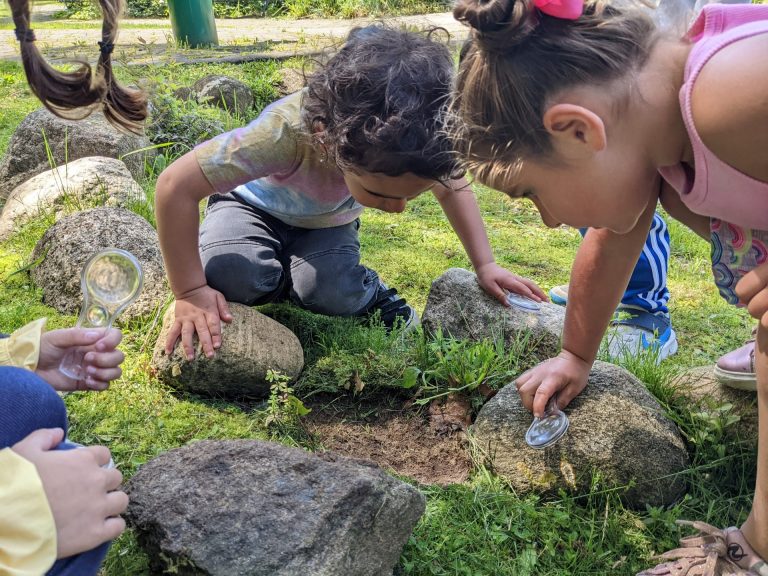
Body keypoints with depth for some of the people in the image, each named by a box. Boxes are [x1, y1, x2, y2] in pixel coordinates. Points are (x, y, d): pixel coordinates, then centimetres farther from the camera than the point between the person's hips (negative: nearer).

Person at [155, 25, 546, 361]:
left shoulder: (415, 141, -31)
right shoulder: (289, 131, -45)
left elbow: (452, 189, -7)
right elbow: (175, 186, -40)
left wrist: (485, 265, -13)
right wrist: (190, 293, -37)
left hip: (327, 222, 2)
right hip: (255, 204, -2)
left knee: (331, 293, -28)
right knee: (229, 277, -32)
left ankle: (375, 298, 6)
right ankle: (280, 278, 2)